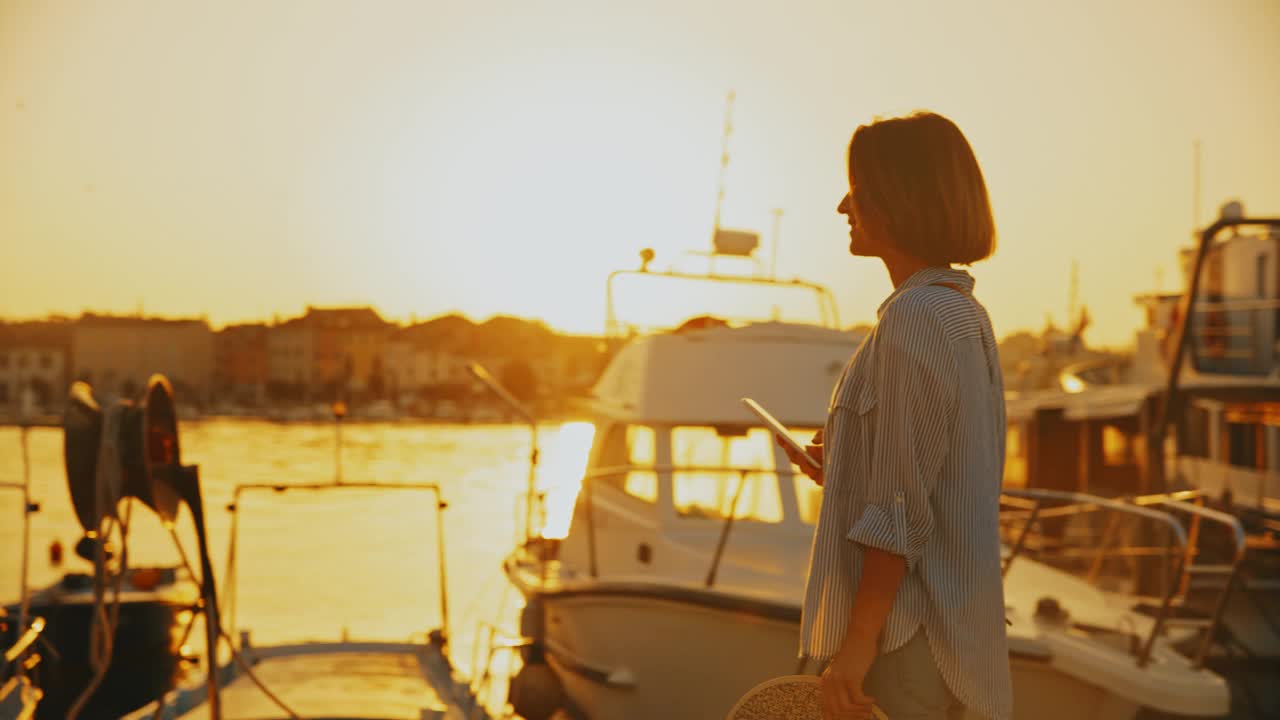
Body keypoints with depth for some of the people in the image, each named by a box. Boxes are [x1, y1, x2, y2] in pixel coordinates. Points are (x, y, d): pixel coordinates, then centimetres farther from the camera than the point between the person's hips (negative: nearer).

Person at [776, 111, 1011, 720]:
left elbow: (901, 511, -21)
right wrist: (846, 470, 12)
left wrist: (859, 641, -19)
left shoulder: (916, 317, -17)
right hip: (954, 621, 10)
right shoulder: (965, 314, 12)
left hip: (904, 634, -10)